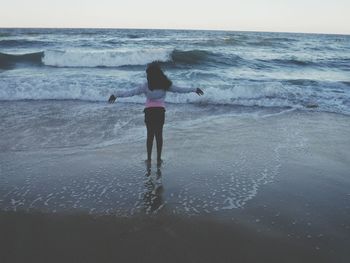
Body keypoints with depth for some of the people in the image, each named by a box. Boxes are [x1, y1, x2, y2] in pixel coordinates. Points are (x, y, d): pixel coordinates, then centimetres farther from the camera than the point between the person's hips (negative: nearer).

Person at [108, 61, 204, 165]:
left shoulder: (146, 86, -7)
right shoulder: (165, 85, -1)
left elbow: (130, 92, -8)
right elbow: (180, 89, 7)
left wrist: (116, 95, -2)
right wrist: (194, 89, 18)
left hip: (149, 111, -1)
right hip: (160, 111, 1)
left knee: (150, 134, 10)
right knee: (159, 134, 12)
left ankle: (149, 158, 12)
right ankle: (158, 159, 14)